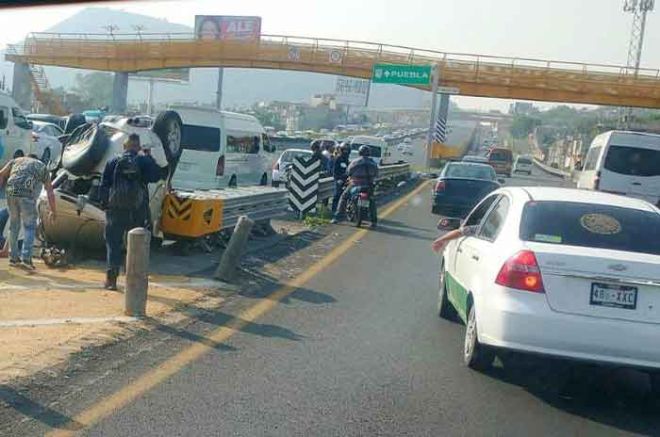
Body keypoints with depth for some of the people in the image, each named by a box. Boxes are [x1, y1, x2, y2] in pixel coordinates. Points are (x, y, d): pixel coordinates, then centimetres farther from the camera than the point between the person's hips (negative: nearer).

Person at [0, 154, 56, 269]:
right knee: (29, 226, 7)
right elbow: (50, 192, 25)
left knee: (14, 225, 17)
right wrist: (53, 210, 33)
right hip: (27, 194, -2)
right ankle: (26, 258, -6)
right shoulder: (42, 166, 26)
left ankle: (13, 258, 22)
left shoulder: (15, 161, 30)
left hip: (10, 191, 3)